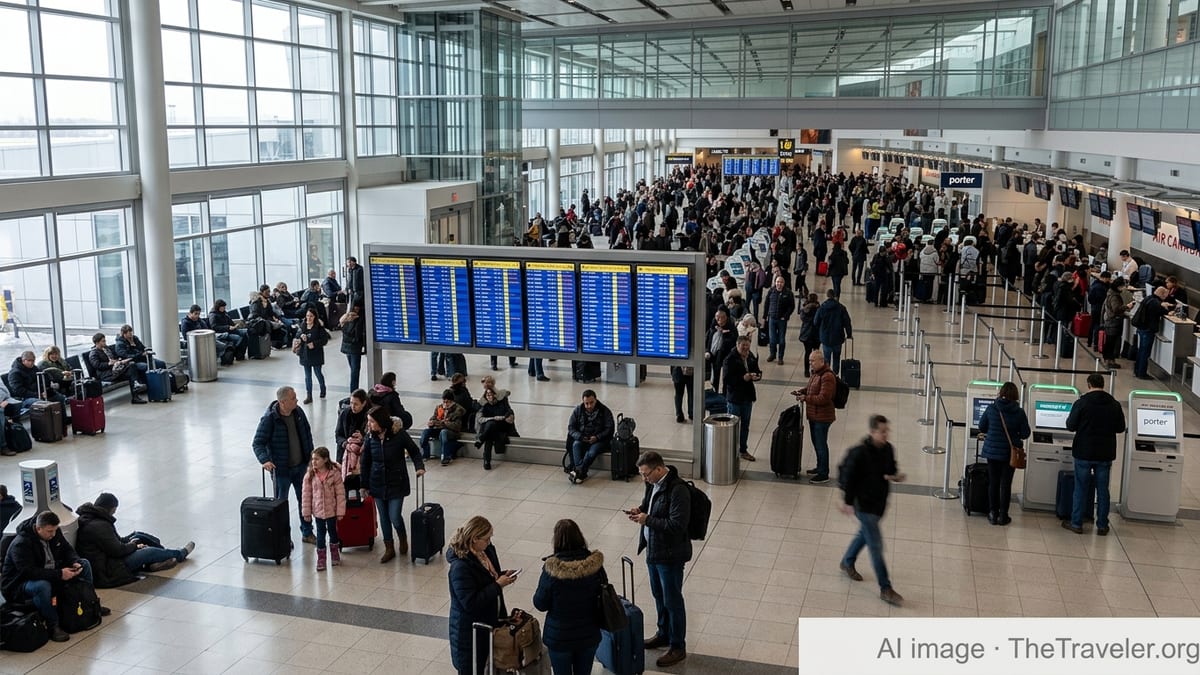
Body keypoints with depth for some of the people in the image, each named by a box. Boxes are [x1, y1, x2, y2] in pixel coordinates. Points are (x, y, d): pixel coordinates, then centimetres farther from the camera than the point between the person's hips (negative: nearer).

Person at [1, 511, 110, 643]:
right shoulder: (21, 544, -27)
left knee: (84, 563, 1)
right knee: (43, 586, -43)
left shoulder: (54, 533, -3)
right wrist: (59, 574, -39)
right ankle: (52, 626, -28)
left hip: (50, 575, 8)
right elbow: (29, 572, -36)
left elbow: (67, 550, 7)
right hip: (19, 585, -8)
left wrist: (75, 562, -16)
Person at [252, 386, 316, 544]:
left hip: (300, 466, 5)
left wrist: (310, 453, 10)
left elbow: (307, 433, 12)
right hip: (281, 469, -5)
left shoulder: (298, 412, -4)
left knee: (305, 499, 14)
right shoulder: (269, 418, -20)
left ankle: (307, 533, 29)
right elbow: (257, 443, -17)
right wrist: (265, 460, -33)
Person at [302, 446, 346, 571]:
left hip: (331, 510, -1)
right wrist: (306, 512, -2)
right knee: (320, 534, 9)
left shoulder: (334, 473, -15)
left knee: (333, 532, 15)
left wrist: (340, 511, -11)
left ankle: (335, 555, 34)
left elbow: (340, 493, -11)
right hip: (318, 510, 1)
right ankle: (321, 559, 20)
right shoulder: (310, 475, -9)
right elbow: (306, 494, -3)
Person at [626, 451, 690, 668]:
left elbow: (678, 525, -29)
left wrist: (647, 520, -25)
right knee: (658, 595, 23)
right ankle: (664, 634, 43)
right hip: (653, 550, 9)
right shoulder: (653, 483, 0)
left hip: (670, 555, -9)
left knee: (672, 601, 5)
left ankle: (678, 647, 20)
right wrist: (640, 510, -3)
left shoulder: (677, 490, -27)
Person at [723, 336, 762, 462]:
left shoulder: (751, 358, 2)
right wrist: (743, 378, -29)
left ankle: (743, 450, 30)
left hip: (748, 396, 6)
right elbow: (726, 379, -20)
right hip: (734, 397, -6)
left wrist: (756, 376, -12)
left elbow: (758, 371, 12)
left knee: (745, 425, 17)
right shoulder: (730, 360, -17)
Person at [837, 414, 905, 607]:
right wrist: (847, 502, -11)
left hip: (879, 502, 7)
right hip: (864, 503, -7)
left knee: (865, 534, 26)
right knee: (876, 545, -5)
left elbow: (891, 469, 14)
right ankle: (885, 589, 2)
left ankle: (847, 563, 50)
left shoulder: (888, 449, -2)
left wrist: (895, 476, -10)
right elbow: (848, 477, -15)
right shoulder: (859, 452, -23)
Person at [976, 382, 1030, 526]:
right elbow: (1025, 434, -6)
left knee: (993, 483, 12)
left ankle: (993, 514, 17)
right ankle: (1003, 515, 14)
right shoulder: (1019, 412, -11)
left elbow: (981, 427, 1)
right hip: (1010, 453, -1)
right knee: (1006, 484, 9)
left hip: (992, 450, 1)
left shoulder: (991, 409, -9)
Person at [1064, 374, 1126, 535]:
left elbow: (1070, 426, -10)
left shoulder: (1081, 403, -12)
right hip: (1105, 454, 2)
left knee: (1081, 488, 7)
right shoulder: (1115, 405, -2)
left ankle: (1076, 523, 11)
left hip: (1084, 452, -2)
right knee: (1103, 490, 11)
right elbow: (1121, 428, 5)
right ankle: (1102, 526, 16)